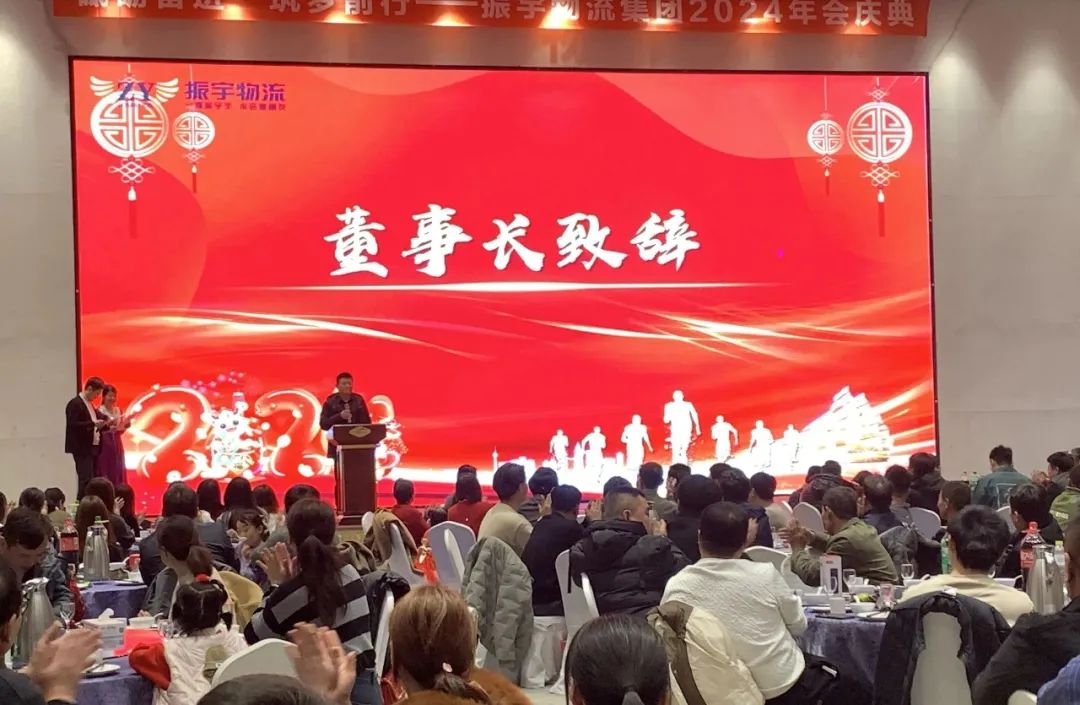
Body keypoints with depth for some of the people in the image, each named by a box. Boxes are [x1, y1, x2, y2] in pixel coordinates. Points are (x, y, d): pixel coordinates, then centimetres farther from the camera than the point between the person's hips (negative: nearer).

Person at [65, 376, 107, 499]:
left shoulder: (89, 403, 17)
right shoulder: (75, 403, -11)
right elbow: (72, 424, -20)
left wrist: (100, 424, 7)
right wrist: (93, 423, -24)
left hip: (92, 447, 9)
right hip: (82, 449, -9)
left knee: (93, 481, 5)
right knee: (86, 481, -13)